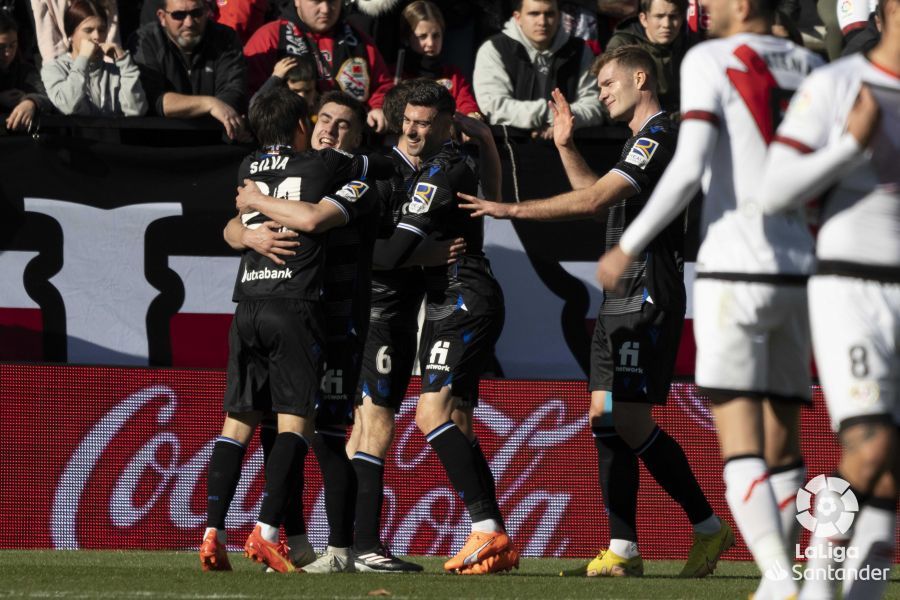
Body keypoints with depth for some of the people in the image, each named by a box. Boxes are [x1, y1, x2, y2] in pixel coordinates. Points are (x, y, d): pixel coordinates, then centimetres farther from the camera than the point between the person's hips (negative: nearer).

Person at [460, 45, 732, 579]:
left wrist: (513, 209, -17)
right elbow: (598, 199, 33)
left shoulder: (659, 137, -13)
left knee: (631, 422, -12)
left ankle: (709, 528, -3)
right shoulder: (642, 141, 20)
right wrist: (567, 148, 22)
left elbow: (593, 199, -20)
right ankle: (624, 551, 3)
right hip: (621, 299, 10)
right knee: (606, 419, 4)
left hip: (648, 298, -10)